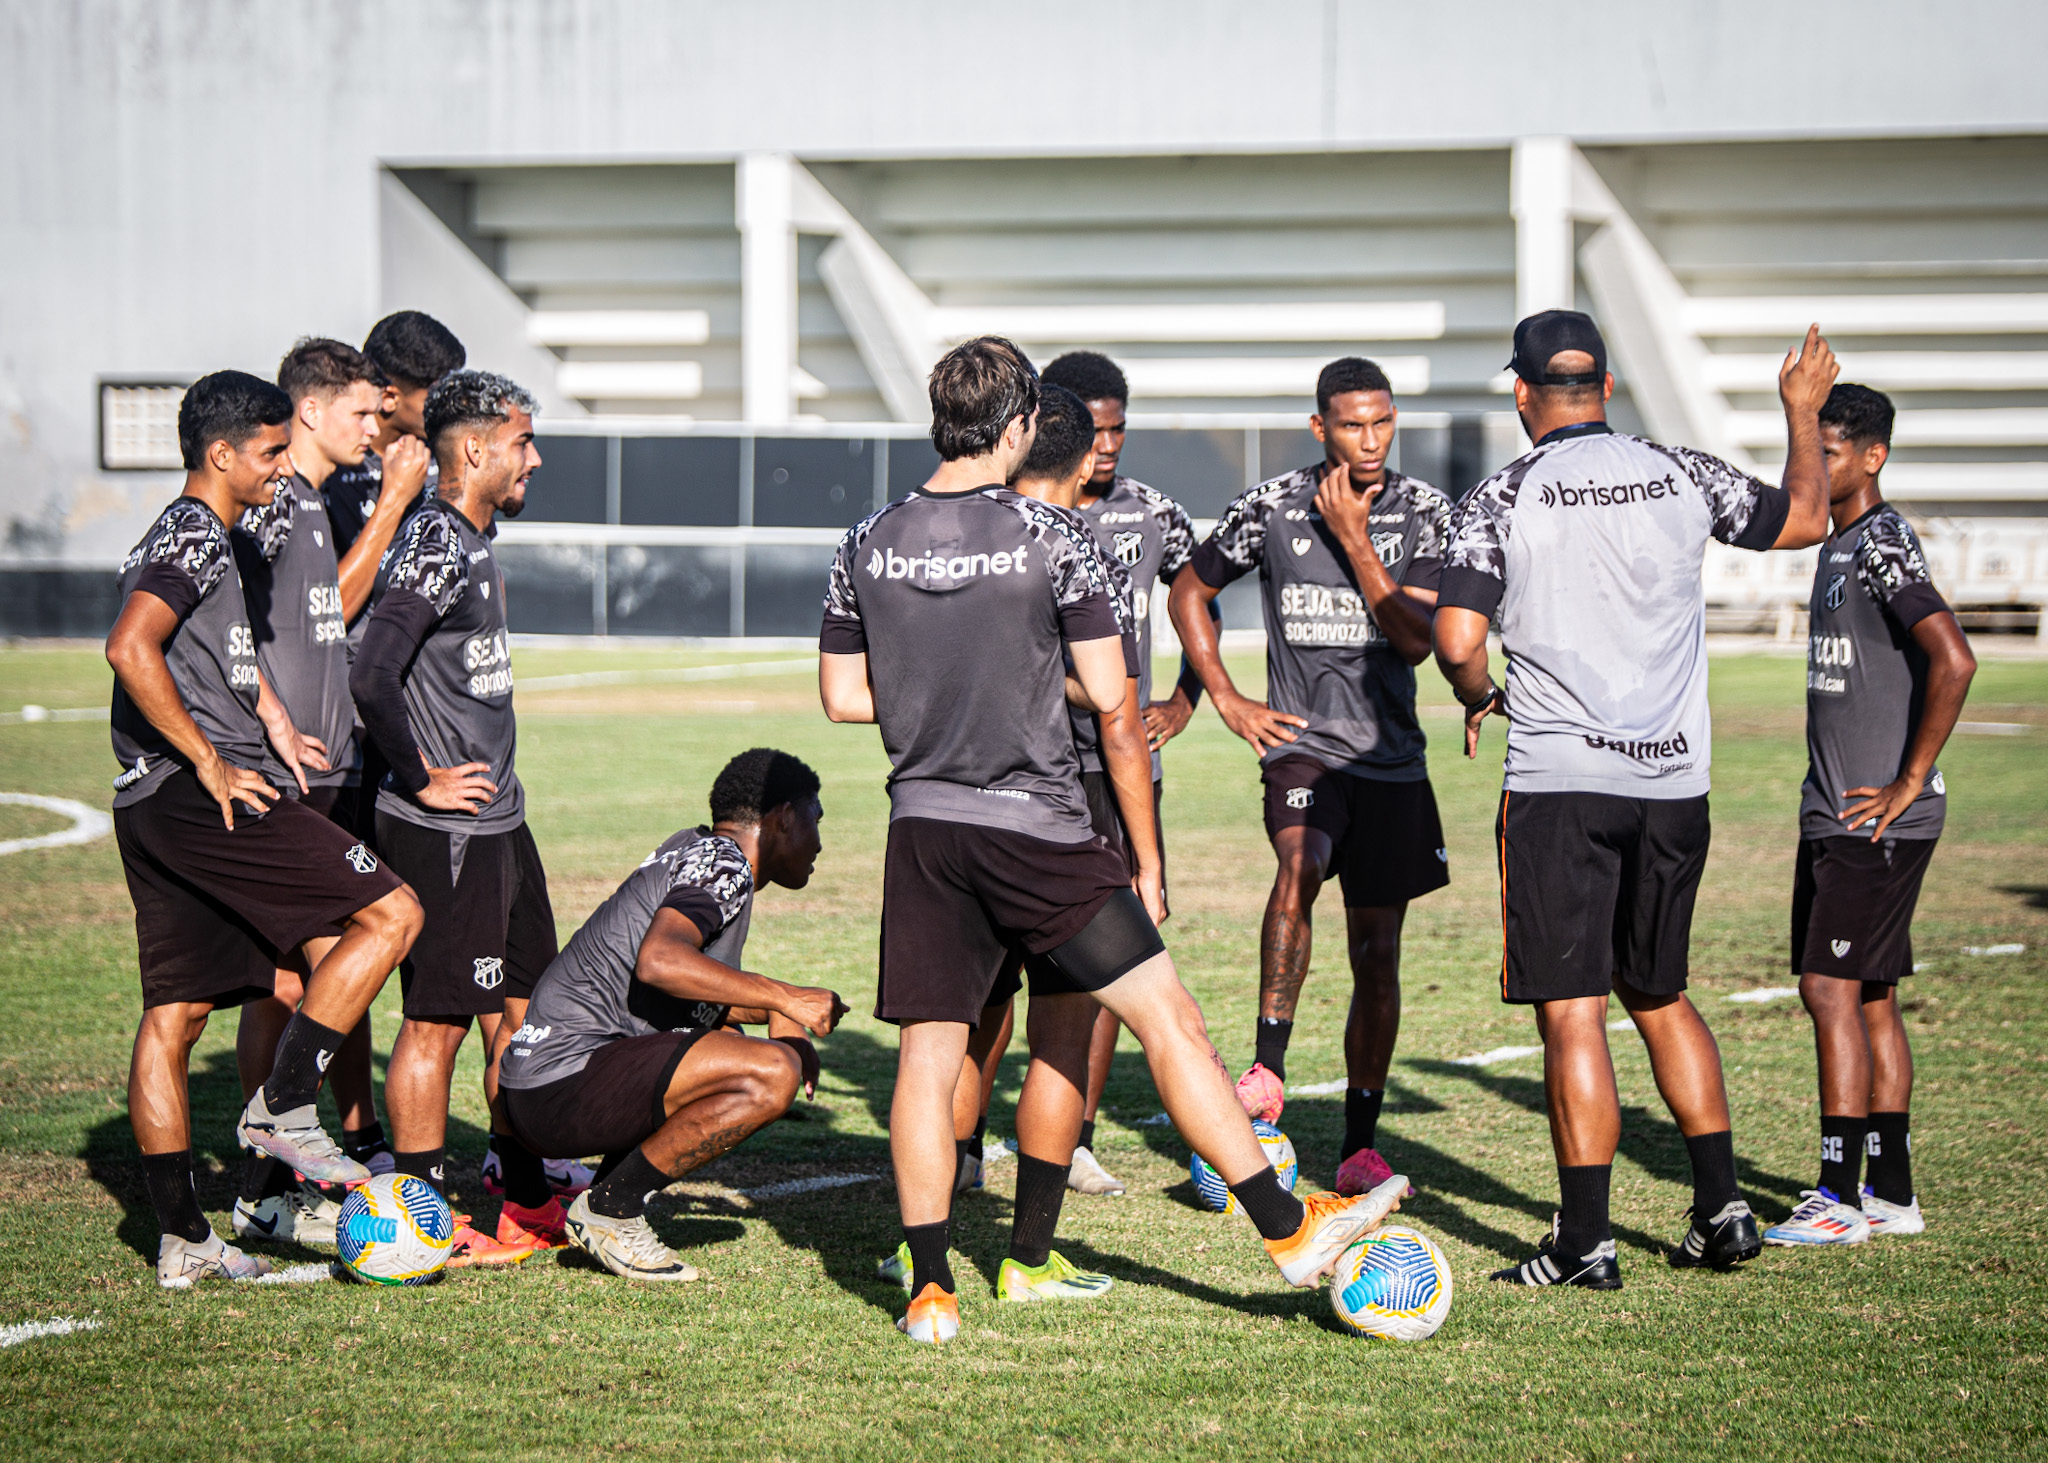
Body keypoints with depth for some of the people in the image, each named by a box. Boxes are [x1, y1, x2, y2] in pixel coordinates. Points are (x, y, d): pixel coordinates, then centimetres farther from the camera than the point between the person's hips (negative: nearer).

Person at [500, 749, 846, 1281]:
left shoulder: (694, 849, 20)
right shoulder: (725, 865, -9)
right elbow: (657, 961, -28)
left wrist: (774, 1011, 16)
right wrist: (781, 998, -20)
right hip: (561, 1085, -10)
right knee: (773, 1073, -22)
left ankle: (610, 1202, 15)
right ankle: (610, 1207, -10)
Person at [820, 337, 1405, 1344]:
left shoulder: (870, 544, 3)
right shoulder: (1051, 539, -9)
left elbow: (842, 695, 11)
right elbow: (1107, 693, -9)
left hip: (923, 826, 4)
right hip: (1035, 826, -4)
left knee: (929, 1052, 7)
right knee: (1166, 1016, 1)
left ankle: (930, 1288, 3)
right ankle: (1289, 1231, 3)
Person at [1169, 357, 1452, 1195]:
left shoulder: (1425, 513, -1)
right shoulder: (1271, 507, -1)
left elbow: (1416, 639, -10)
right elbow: (1189, 593, 12)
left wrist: (1353, 538, -15)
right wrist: (1227, 701, 3)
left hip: (1391, 760, 2)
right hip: (1300, 745, -2)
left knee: (1377, 957, 5)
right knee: (1300, 864, -33)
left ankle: (1360, 1148, 15)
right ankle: (1268, 1068, -27)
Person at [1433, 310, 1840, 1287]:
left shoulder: (1501, 500, -6)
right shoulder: (1683, 478, 4)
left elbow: (1456, 638, -13)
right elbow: (1802, 519, 18)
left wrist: (1478, 699, 9)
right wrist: (1802, 411, 34)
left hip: (1560, 780, -4)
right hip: (1673, 778, 4)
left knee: (1571, 1013, -2)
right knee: (1658, 995, 20)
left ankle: (1586, 1244, -3)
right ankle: (1722, 1212, 19)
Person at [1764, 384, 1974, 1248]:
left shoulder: (1884, 545, -15)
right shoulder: (1839, 545, 16)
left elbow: (1953, 661, -27)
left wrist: (1909, 783, -21)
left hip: (1878, 821, -10)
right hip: (1833, 814, 10)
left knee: (1832, 988, -10)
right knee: (1872, 998, 11)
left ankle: (1840, 1199, -8)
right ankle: (1892, 1193, 16)